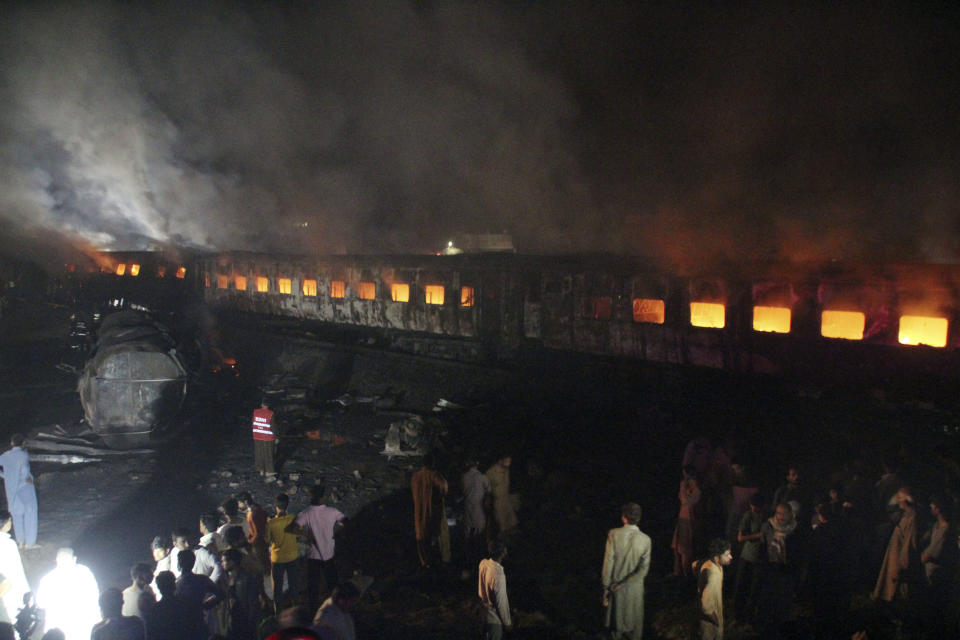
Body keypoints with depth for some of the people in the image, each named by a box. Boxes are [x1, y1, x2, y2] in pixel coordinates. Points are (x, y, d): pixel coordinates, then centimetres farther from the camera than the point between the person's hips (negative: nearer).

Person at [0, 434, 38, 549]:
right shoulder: (24, 455, -15)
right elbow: (24, 469, -30)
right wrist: (28, 478, -12)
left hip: (11, 489, 5)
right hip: (25, 487, -5)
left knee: (17, 514, 17)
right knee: (30, 513, 6)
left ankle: (20, 541, 20)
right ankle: (29, 542, 7)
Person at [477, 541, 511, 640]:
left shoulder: (483, 563, -15)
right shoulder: (499, 575, -38)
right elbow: (501, 602, -26)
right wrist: (507, 622, -13)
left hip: (484, 610, 7)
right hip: (495, 618, -7)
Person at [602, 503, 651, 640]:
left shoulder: (613, 534, -20)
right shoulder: (645, 539, -16)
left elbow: (608, 562, -17)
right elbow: (644, 569, -18)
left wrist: (606, 586, -7)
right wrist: (625, 583, -15)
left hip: (616, 581, 0)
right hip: (635, 587, 0)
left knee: (617, 612, 23)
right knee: (634, 615, 22)